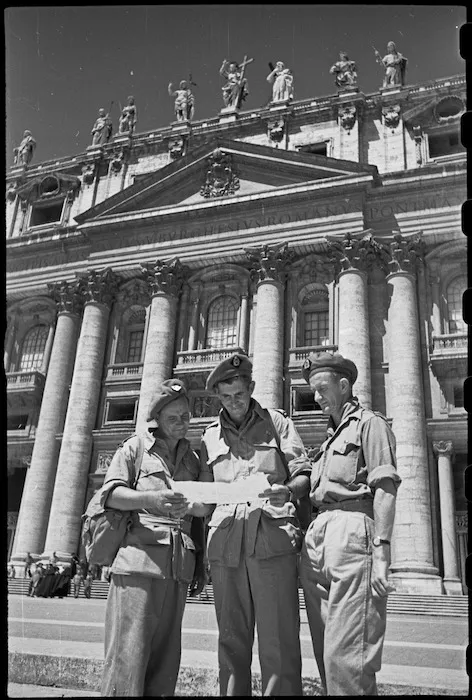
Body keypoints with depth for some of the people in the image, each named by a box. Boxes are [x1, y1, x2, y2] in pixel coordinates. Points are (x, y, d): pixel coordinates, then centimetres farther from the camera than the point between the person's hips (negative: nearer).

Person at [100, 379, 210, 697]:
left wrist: (201, 564, 14)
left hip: (179, 566, 5)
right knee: (129, 651, -7)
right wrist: (152, 499, -20)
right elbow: (111, 493, -3)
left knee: (166, 656, 6)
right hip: (139, 557, -4)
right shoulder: (136, 446, 9)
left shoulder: (193, 458, 21)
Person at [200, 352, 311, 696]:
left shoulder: (277, 422, 12)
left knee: (279, 642, -4)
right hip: (225, 544, 3)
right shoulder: (210, 436, 19)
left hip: (272, 538, -2)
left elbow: (304, 475, 7)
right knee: (232, 641, 6)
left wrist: (286, 491, -14)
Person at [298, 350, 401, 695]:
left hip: (352, 530, -8)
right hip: (316, 537, 8)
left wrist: (381, 550, -18)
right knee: (326, 654, 10)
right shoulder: (331, 437, 27)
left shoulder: (369, 423, 3)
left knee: (345, 656, -11)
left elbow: (385, 488, -8)